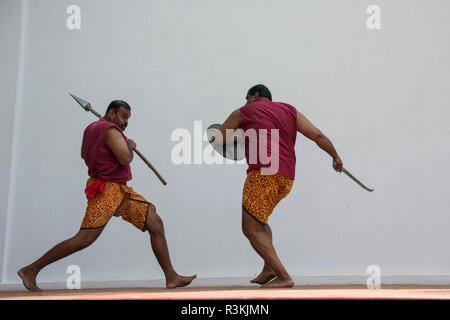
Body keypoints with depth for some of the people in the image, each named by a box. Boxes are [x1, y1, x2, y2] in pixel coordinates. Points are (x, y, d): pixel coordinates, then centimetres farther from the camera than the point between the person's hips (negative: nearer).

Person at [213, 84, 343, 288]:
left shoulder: (243, 112, 13)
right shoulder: (290, 111, 22)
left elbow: (217, 141, 17)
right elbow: (319, 136, 15)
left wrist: (234, 137, 39)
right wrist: (335, 157, 29)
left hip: (263, 173, -7)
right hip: (286, 179, 7)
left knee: (251, 229, -3)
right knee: (258, 220, 26)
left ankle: (284, 277, -12)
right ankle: (269, 268, 14)